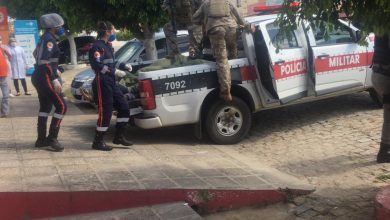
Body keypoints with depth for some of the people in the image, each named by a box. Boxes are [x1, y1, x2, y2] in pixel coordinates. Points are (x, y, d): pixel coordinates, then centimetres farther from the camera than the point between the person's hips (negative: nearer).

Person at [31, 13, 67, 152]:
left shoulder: (45, 38, 15)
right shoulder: (49, 39, -15)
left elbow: (36, 54, 28)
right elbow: (44, 62, -25)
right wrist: (55, 80, -26)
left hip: (39, 77, 10)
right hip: (45, 78, -10)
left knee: (45, 107, 15)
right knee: (61, 106, -8)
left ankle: (41, 139, 20)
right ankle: (52, 139, -7)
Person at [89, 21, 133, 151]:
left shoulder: (108, 46, 18)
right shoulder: (97, 46, -12)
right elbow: (97, 65, -24)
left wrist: (124, 66, 11)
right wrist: (114, 71, -29)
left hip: (111, 83, 10)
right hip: (101, 83, -10)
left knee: (124, 107, 8)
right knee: (105, 112, -6)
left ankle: (119, 137, 18)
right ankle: (98, 142, 5)